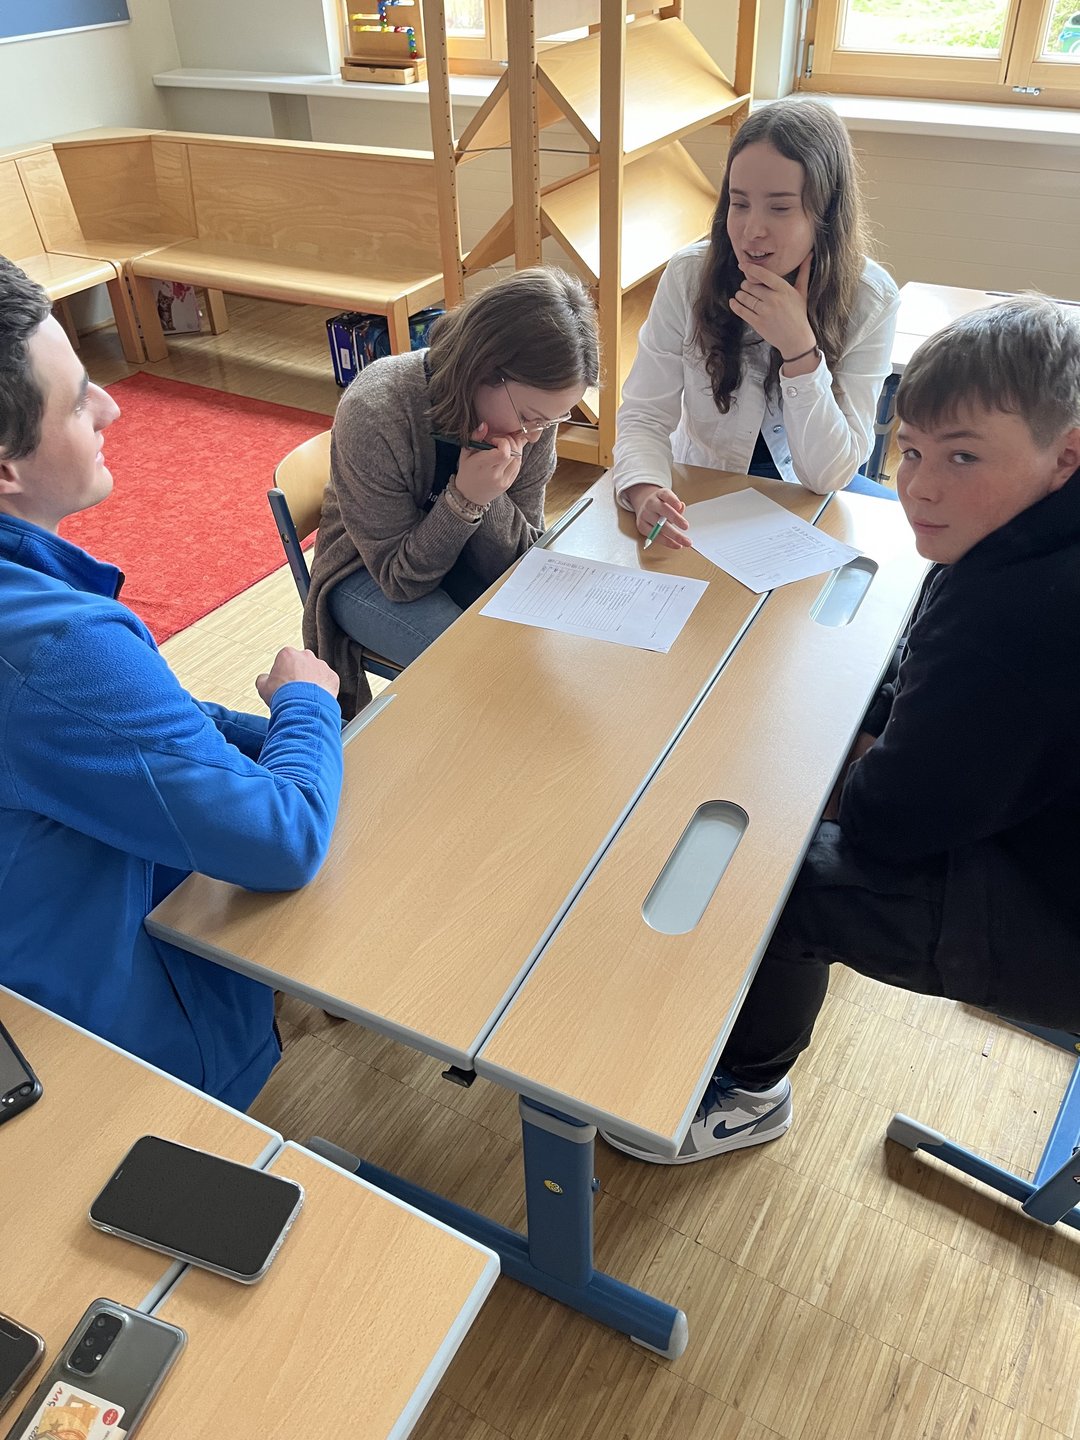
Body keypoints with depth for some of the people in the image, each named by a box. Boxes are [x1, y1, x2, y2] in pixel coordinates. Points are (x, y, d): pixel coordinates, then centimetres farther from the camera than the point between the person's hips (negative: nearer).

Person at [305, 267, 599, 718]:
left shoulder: (533, 407, -18)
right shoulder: (372, 414, -31)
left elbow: (519, 558, -13)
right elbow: (399, 578, -22)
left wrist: (490, 496, -33)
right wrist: (465, 499, -38)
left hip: (468, 558, 5)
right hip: (369, 572, -4)